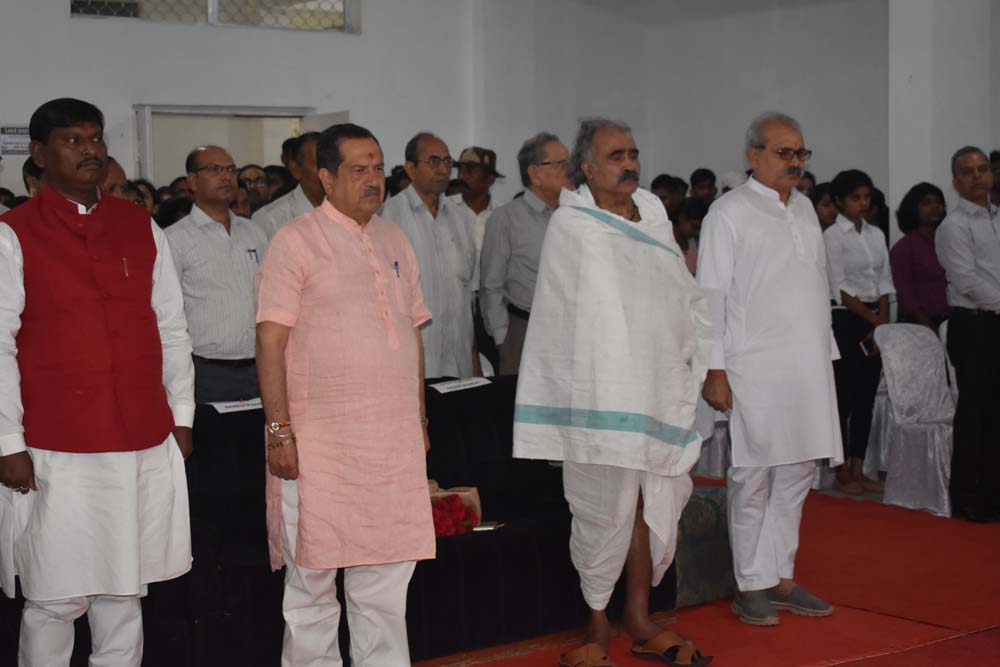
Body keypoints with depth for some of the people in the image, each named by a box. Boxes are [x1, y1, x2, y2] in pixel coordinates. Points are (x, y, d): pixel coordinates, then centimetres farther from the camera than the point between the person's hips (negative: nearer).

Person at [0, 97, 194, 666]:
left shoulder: (141, 227, 10)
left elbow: (172, 328, 13)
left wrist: (181, 415, 10)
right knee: (57, 599, 0)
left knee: (124, 593, 11)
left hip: (144, 444, 4)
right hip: (55, 449, -3)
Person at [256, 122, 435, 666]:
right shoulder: (297, 241, -6)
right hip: (320, 440, -6)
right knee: (312, 574, 3)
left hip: (394, 439, 6)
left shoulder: (394, 240, 14)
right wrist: (279, 430, -16)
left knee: (388, 570, 12)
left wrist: (418, 418, 16)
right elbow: (271, 340, -11)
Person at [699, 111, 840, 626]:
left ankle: (781, 579, 19)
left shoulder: (805, 208, 16)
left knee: (797, 473, 9)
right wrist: (714, 370, -12)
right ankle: (750, 586, 7)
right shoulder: (729, 213, -4)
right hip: (755, 367, -7)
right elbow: (711, 294, -7)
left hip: (807, 365, 7)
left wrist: (826, 353, 17)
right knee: (753, 478, -2)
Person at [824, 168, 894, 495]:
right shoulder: (832, 236, -6)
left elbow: (884, 282, 10)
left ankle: (858, 470, 13)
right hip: (845, 321, -6)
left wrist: (882, 322, -2)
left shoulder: (876, 235, 13)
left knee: (867, 396, 7)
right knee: (844, 396, -3)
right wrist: (873, 320, -11)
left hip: (874, 321, 6)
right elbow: (840, 289, -11)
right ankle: (842, 472, 4)